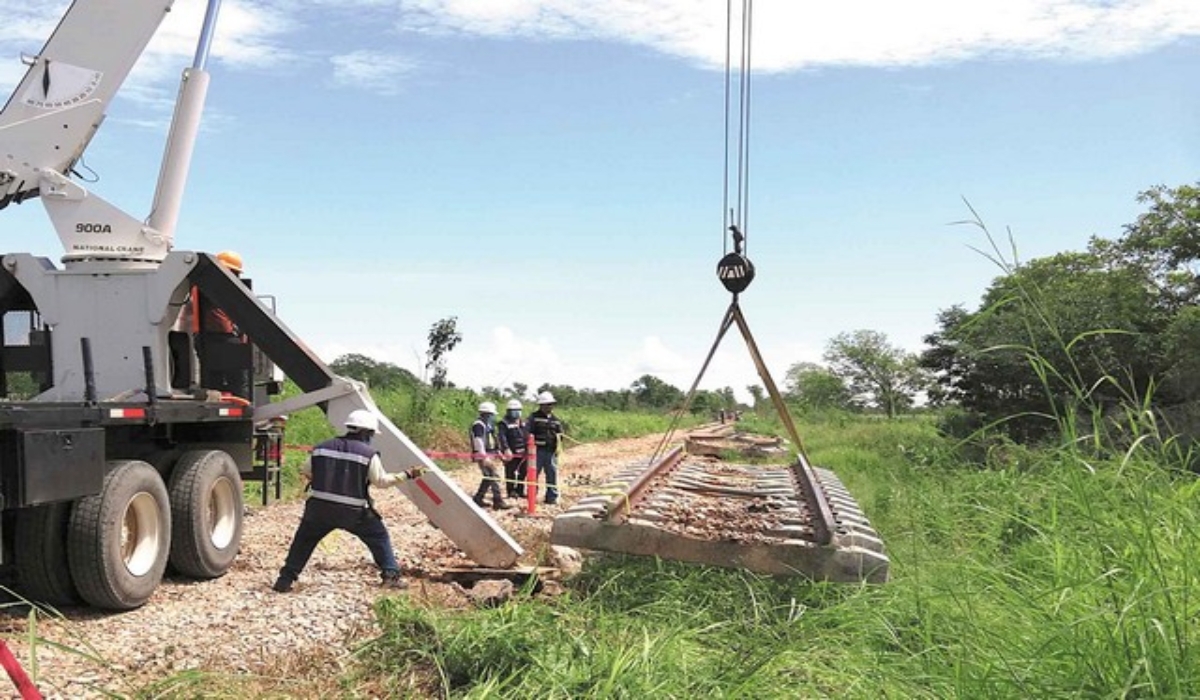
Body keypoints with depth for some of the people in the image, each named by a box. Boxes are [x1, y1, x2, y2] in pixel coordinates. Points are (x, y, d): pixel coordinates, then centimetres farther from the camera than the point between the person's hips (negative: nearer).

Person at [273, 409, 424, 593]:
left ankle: (285, 579, 16)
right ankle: (391, 575, 10)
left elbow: (307, 472, 14)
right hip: (353, 512, -2)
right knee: (379, 537, 15)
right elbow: (382, 481, -4)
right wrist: (407, 475, 5)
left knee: (304, 540, 21)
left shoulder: (322, 448, 6)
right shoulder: (368, 454, -5)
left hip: (319, 507, 3)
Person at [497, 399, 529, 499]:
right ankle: (511, 491, 8)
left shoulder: (522, 423, 16)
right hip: (511, 453, -7)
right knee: (510, 474, -2)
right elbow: (502, 437, -19)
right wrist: (506, 449, -30)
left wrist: (528, 449, 13)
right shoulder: (504, 424, -7)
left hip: (522, 453, 7)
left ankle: (520, 491, 21)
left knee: (522, 473, 11)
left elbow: (527, 436, 20)